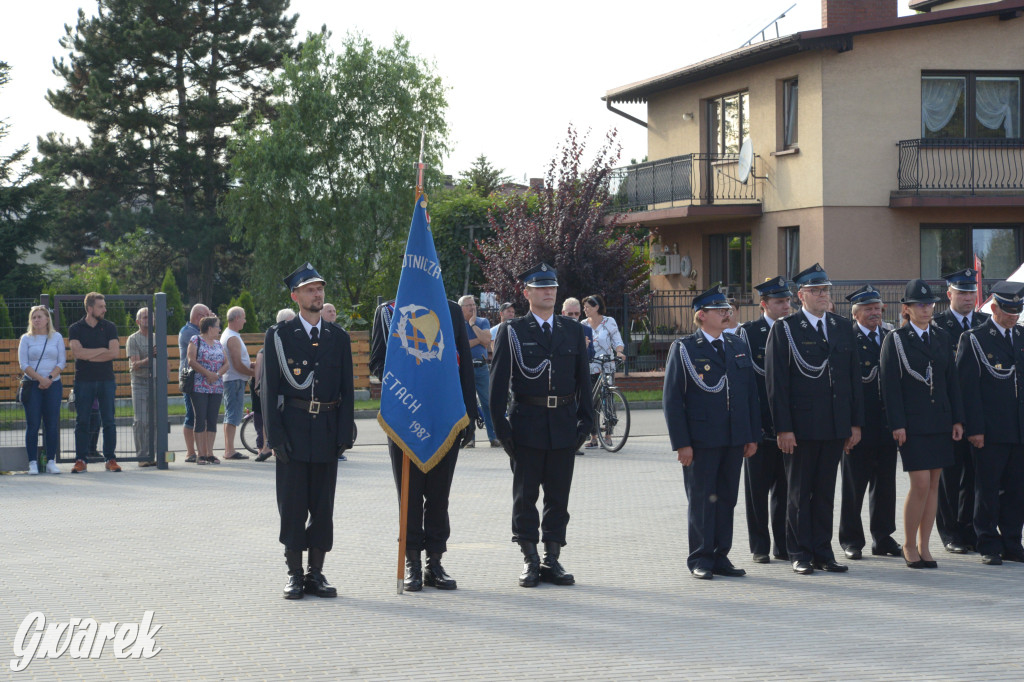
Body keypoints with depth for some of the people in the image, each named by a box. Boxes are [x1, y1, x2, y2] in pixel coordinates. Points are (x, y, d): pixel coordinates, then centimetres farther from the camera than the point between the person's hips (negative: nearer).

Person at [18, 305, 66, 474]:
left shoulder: (57, 337, 9)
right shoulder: (26, 339, 5)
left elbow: (62, 362, 4)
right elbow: (23, 364, -1)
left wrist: (50, 378, -11)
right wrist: (40, 378, -13)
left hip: (53, 385, 1)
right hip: (32, 385, -1)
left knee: (52, 424, -1)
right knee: (33, 425, -3)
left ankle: (51, 462, 5)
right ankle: (33, 462, 0)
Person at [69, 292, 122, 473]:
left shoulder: (109, 327, 7)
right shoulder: (76, 329, 4)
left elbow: (114, 352, -6)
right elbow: (77, 352, -11)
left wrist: (89, 356, -8)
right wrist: (102, 350, -6)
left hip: (106, 380, 1)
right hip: (83, 381, -1)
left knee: (108, 420, 0)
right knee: (82, 422, 0)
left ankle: (110, 459, 5)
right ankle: (80, 460, 3)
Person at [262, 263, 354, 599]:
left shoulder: (338, 337, 11)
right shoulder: (279, 335, 2)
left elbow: (347, 389, 10)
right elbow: (269, 387, 0)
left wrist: (344, 433, 0)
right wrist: (275, 435, -9)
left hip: (327, 430, 3)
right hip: (293, 429, -3)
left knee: (323, 505, 5)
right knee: (292, 505, 0)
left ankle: (316, 573, 13)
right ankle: (294, 574, 6)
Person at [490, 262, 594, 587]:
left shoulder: (573, 331, 11)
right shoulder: (512, 331, 1)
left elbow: (583, 378, 13)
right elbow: (499, 380, -2)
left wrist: (585, 420, 5)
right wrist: (500, 425, -8)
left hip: (564, 424, 3)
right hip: (527, 423, -3)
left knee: (559, 496, 5)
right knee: (525, 496, 2)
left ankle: (552, 561, 12)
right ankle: (530, 561, 9)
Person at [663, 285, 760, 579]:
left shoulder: (739, 347, 13)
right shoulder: (684, 349, -2)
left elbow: (751, 394, 15)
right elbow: (672, 399, -5)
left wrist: (752, 436, 8)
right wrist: (682, 443, -12)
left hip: (734, 440, 5)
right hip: (700, 441, -5)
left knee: (727, 499, 8)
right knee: (701, 500, 1)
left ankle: (721, 557, 15)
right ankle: (700, 560, 9)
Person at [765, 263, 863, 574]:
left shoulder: (842, 327, 11)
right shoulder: (784, 329, -3)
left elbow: (854, 376, 12)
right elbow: (776, 382, -7)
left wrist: (855, 422, 7)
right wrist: (783, 428, -13)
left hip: (835, 426, 4)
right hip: (800, 426, -4)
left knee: (825, 491, 9)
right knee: (799, 491, 3)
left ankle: (822, 552, 15)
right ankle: (800, 554, 10)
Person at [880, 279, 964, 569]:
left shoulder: (942, 338, 11)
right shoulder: (895, 340, -3)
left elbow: (952, 380, 12)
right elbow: (890, 385, -7)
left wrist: (957, 419, 6)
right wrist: (897, 424, -13)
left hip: (940, 421, 5)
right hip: (912, 423, -5)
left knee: (933, 483, 5)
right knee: (920, 484, -10)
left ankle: (923, 547, 12)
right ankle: (909, 545, 5)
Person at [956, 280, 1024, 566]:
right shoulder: (973, 339, -2)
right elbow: (967, 387, -7)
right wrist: (974, 429, -12)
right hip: (990, 432, -5)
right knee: (988, 489, 0)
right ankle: (989, 546, 7)